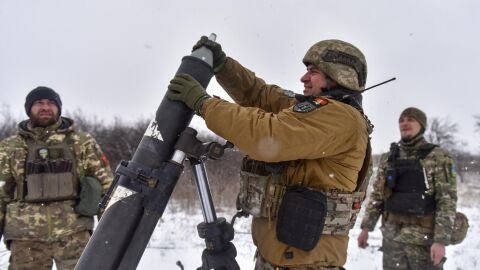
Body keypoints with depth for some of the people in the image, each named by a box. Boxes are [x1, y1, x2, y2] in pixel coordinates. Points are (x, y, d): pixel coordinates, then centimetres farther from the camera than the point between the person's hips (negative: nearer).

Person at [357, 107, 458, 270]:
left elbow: (447, 200, -9)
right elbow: (377, 195, 13)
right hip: (391, 236, 4)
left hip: (424, 237, -4)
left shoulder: (438, 157, -3)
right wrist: (366, 227, 5)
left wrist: (441, 240, -17)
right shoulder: (388, 158, 10)